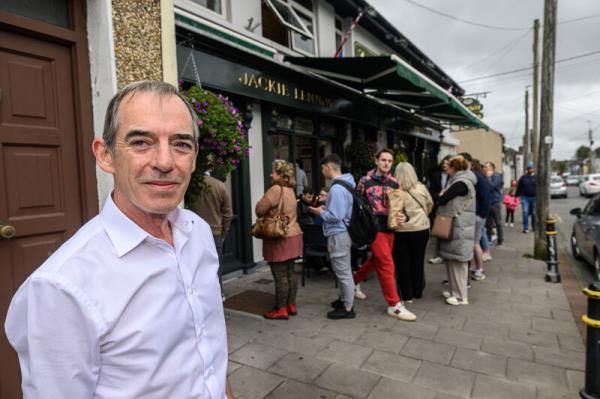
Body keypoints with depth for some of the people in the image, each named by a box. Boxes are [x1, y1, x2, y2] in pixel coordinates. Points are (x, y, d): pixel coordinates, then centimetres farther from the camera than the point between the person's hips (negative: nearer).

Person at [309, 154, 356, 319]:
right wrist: (327, 206, 11)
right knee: (342, 271, 21)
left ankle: (348, 309, 11)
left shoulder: (337, 189, -22)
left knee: (343, 272, 0)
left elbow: (335, 216, -25)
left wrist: (321, 212, -10)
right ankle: (345, 299, 36)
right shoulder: (343, 185, 10)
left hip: (339, 235, -10)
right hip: (341, 233, 10)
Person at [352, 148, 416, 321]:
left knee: (376, 260, 18)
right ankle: (394, 305, 2)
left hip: (389, 228, 6)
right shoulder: (365, 181, -4)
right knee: (387, 264, -8)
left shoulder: (394, 183, 7)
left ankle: (355, 281, 43)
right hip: (374, 228, -5)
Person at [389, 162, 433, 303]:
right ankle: (417, 292, 32)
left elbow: (394, 211, -26)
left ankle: (407, 295, 16)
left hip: (403, 232, -4)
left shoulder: (397, 191, -16)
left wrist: (392, 225, -21)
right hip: (422, 229, 4)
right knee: (418, 262, 19)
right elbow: (430, 204, 12)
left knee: (403, 264, 10)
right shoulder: (421, 188, -1)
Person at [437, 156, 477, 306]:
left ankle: (462, 296, 7)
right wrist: (444, 197, 0)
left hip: (459, 229, -10)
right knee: (452, 260, 15)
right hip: (455, 227, 10)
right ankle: (455, 291, 26)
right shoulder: (461, 181, 16)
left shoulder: (461, 183, -17)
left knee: (457, 261, -2)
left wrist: (441, 196, 4)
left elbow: (442, 200, -16)